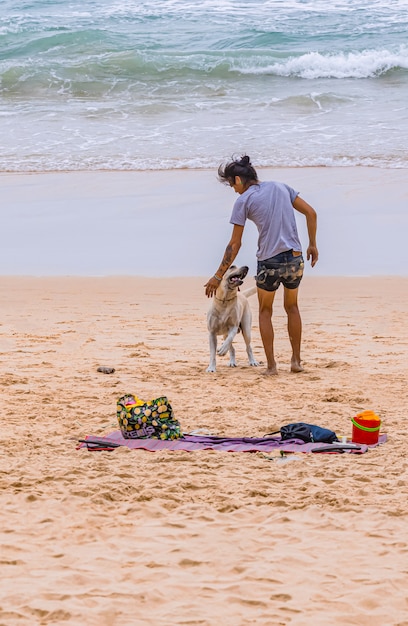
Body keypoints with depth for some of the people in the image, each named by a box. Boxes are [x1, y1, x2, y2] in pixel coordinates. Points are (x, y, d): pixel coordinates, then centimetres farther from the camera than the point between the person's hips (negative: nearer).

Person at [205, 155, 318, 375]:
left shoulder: (243, 201, -3)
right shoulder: (280, 187, 10)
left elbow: (235, 244, -5)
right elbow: (310, 213, 8)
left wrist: (218, 276, 0)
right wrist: (312, 245, 15)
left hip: (269, 262, -4)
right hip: (295, 259, 4)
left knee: (265, 312, 15)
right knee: (292, 307, 23)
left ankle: (271, 365, 12)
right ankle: (296, 360, 22)